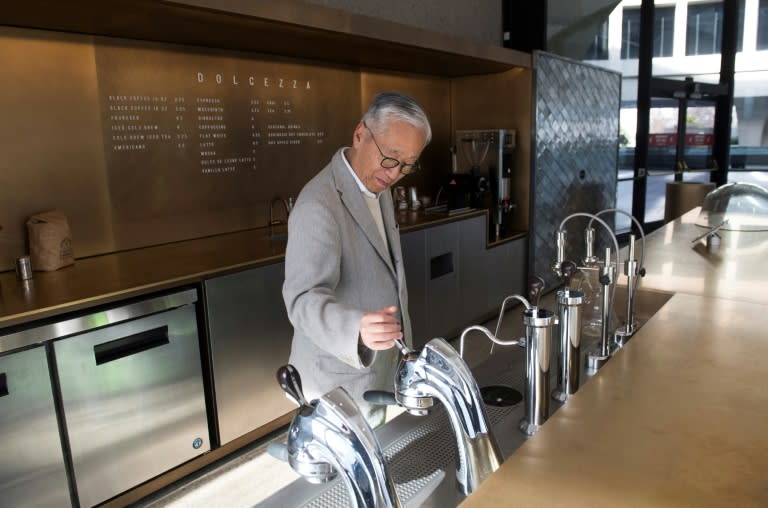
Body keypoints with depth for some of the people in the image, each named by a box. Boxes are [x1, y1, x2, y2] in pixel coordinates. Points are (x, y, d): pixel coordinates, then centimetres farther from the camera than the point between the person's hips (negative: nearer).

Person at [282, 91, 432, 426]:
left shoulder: (377, 186, 4)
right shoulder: (318, 206, -25)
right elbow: (304, 299, -32)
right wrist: (358, 329, -50)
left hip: (382, 368, 8)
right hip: (343, 380, -8)